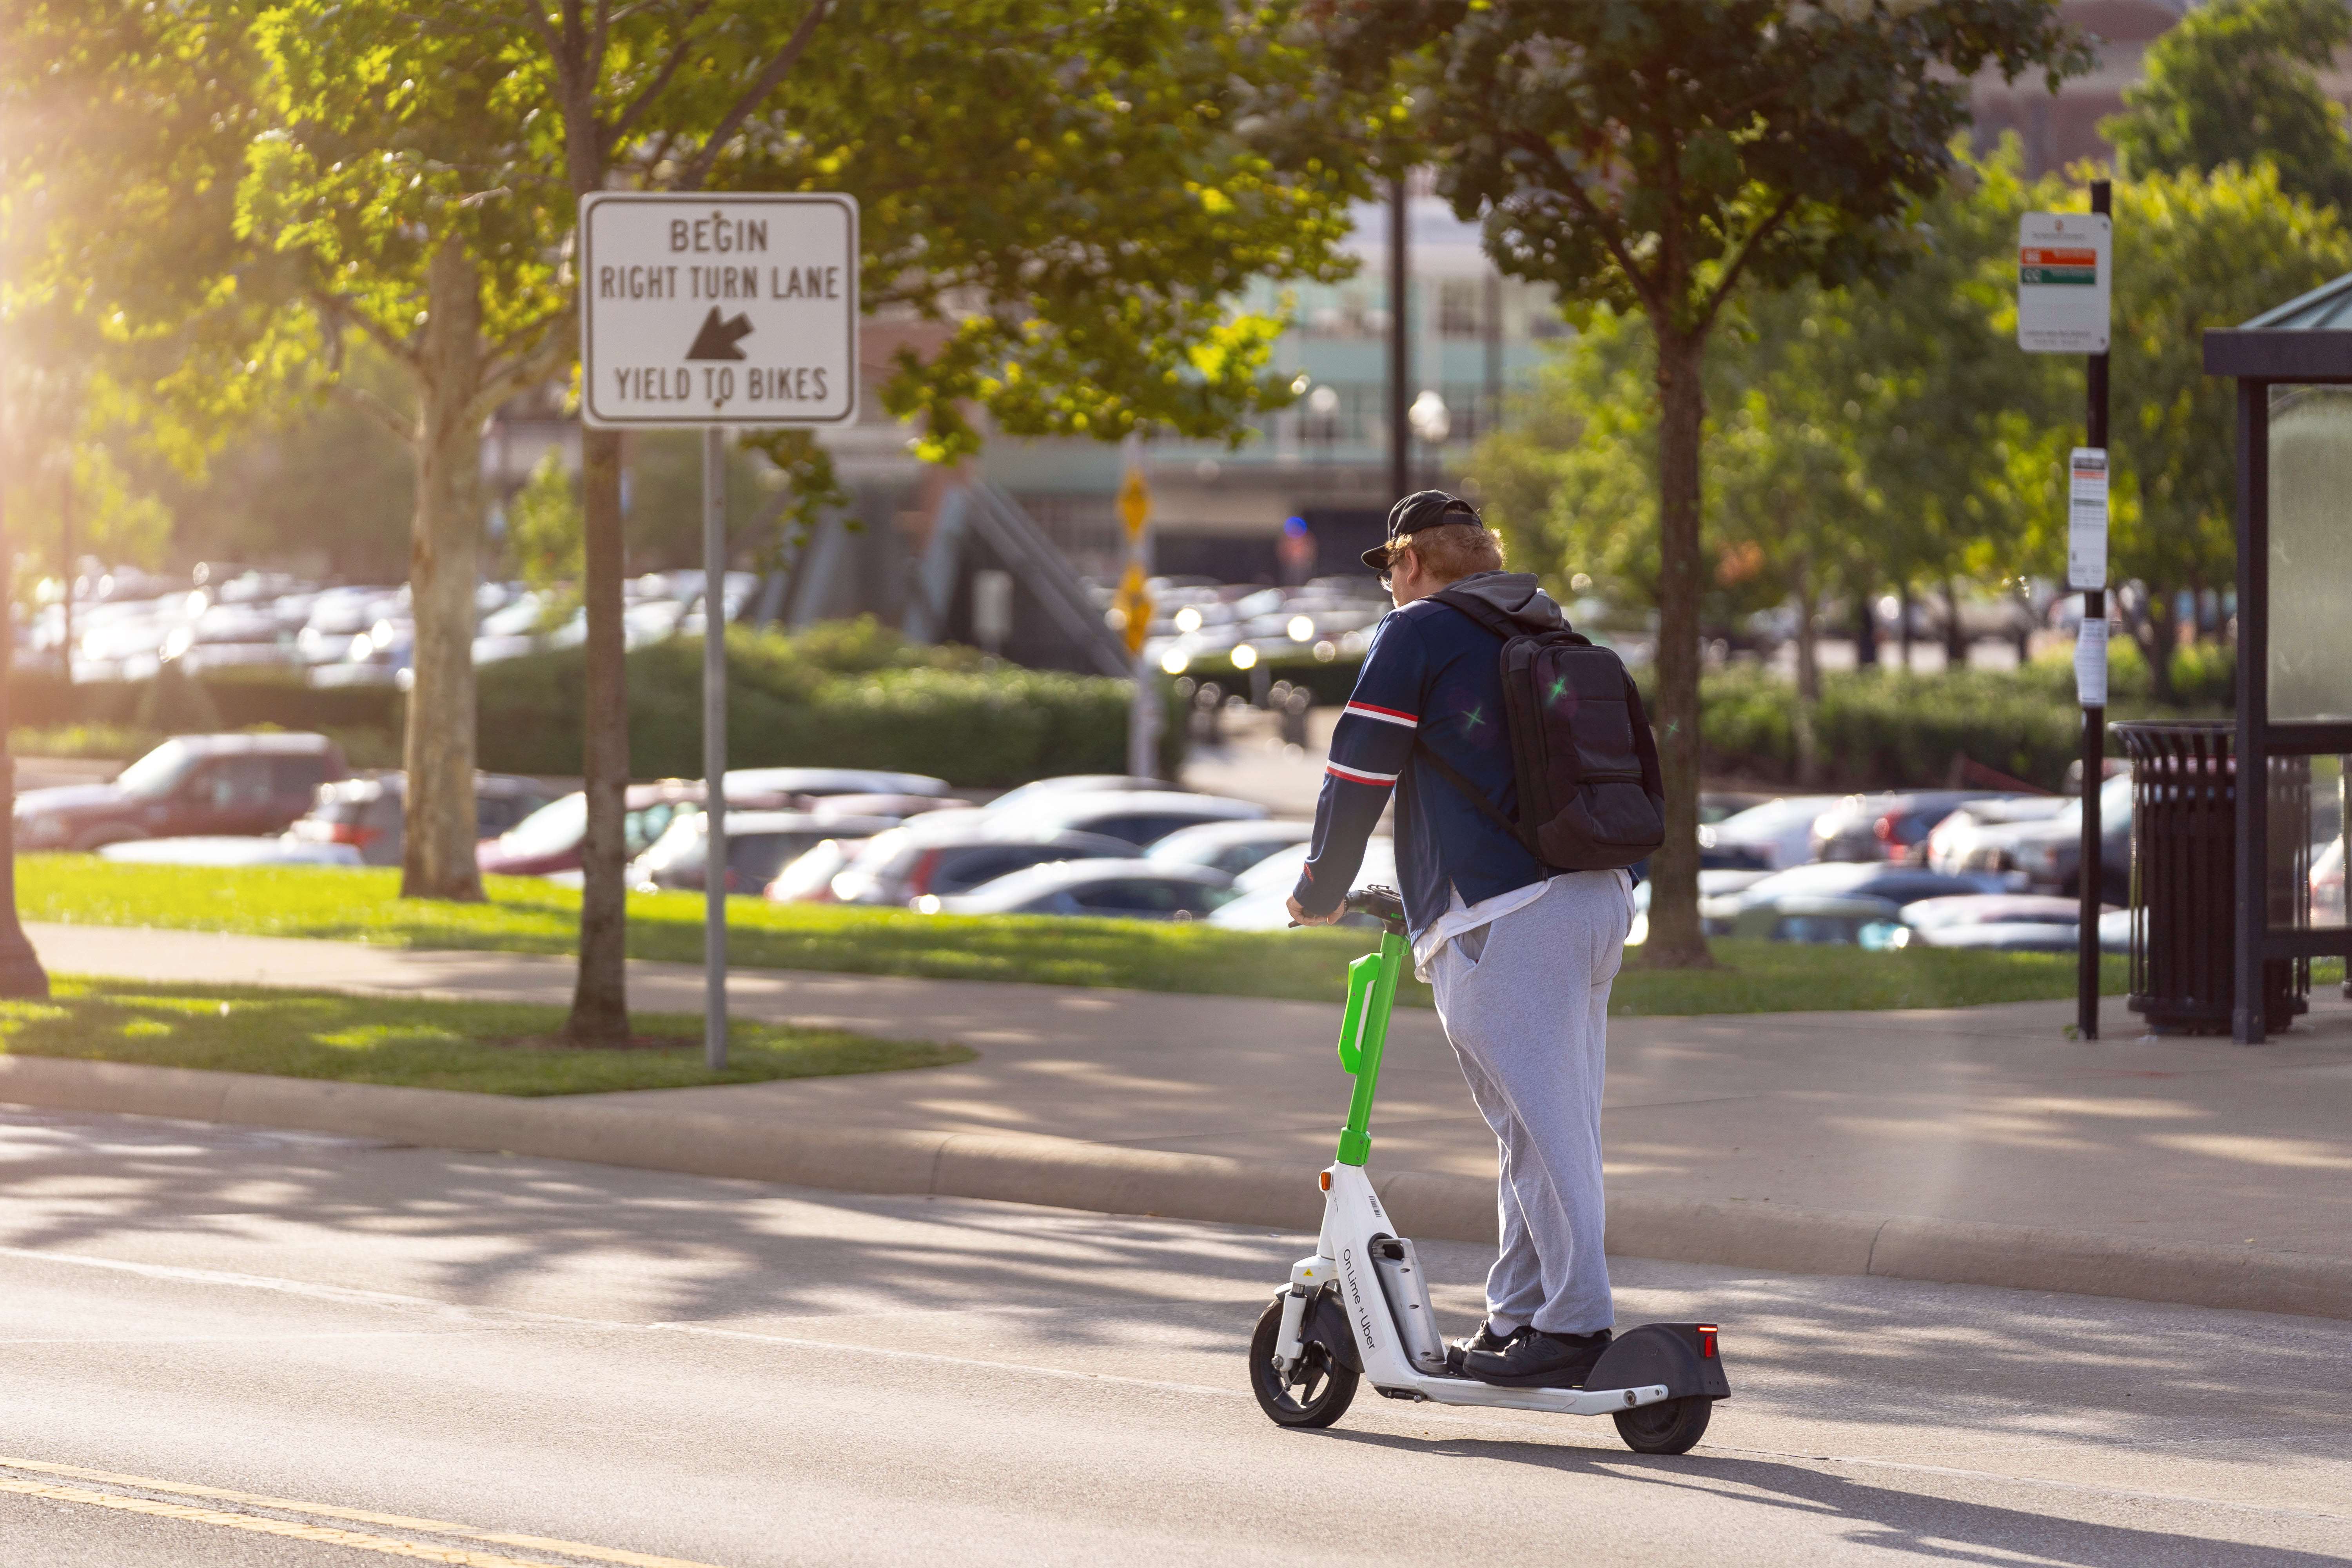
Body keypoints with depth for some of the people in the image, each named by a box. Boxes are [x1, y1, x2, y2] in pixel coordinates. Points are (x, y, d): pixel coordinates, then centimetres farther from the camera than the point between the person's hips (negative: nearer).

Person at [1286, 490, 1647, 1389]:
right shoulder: (1554, 636, 23)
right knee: (1551, 1122, 10)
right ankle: (1516, 1320, 14)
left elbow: (1359, 772, -2)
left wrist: (1320, 892, 12)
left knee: (1542, 1126, -9)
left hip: (1503, 914, -8)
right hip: (1597, 902, 8)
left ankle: (1573, 1323, -11)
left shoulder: (1419, 632, 0)